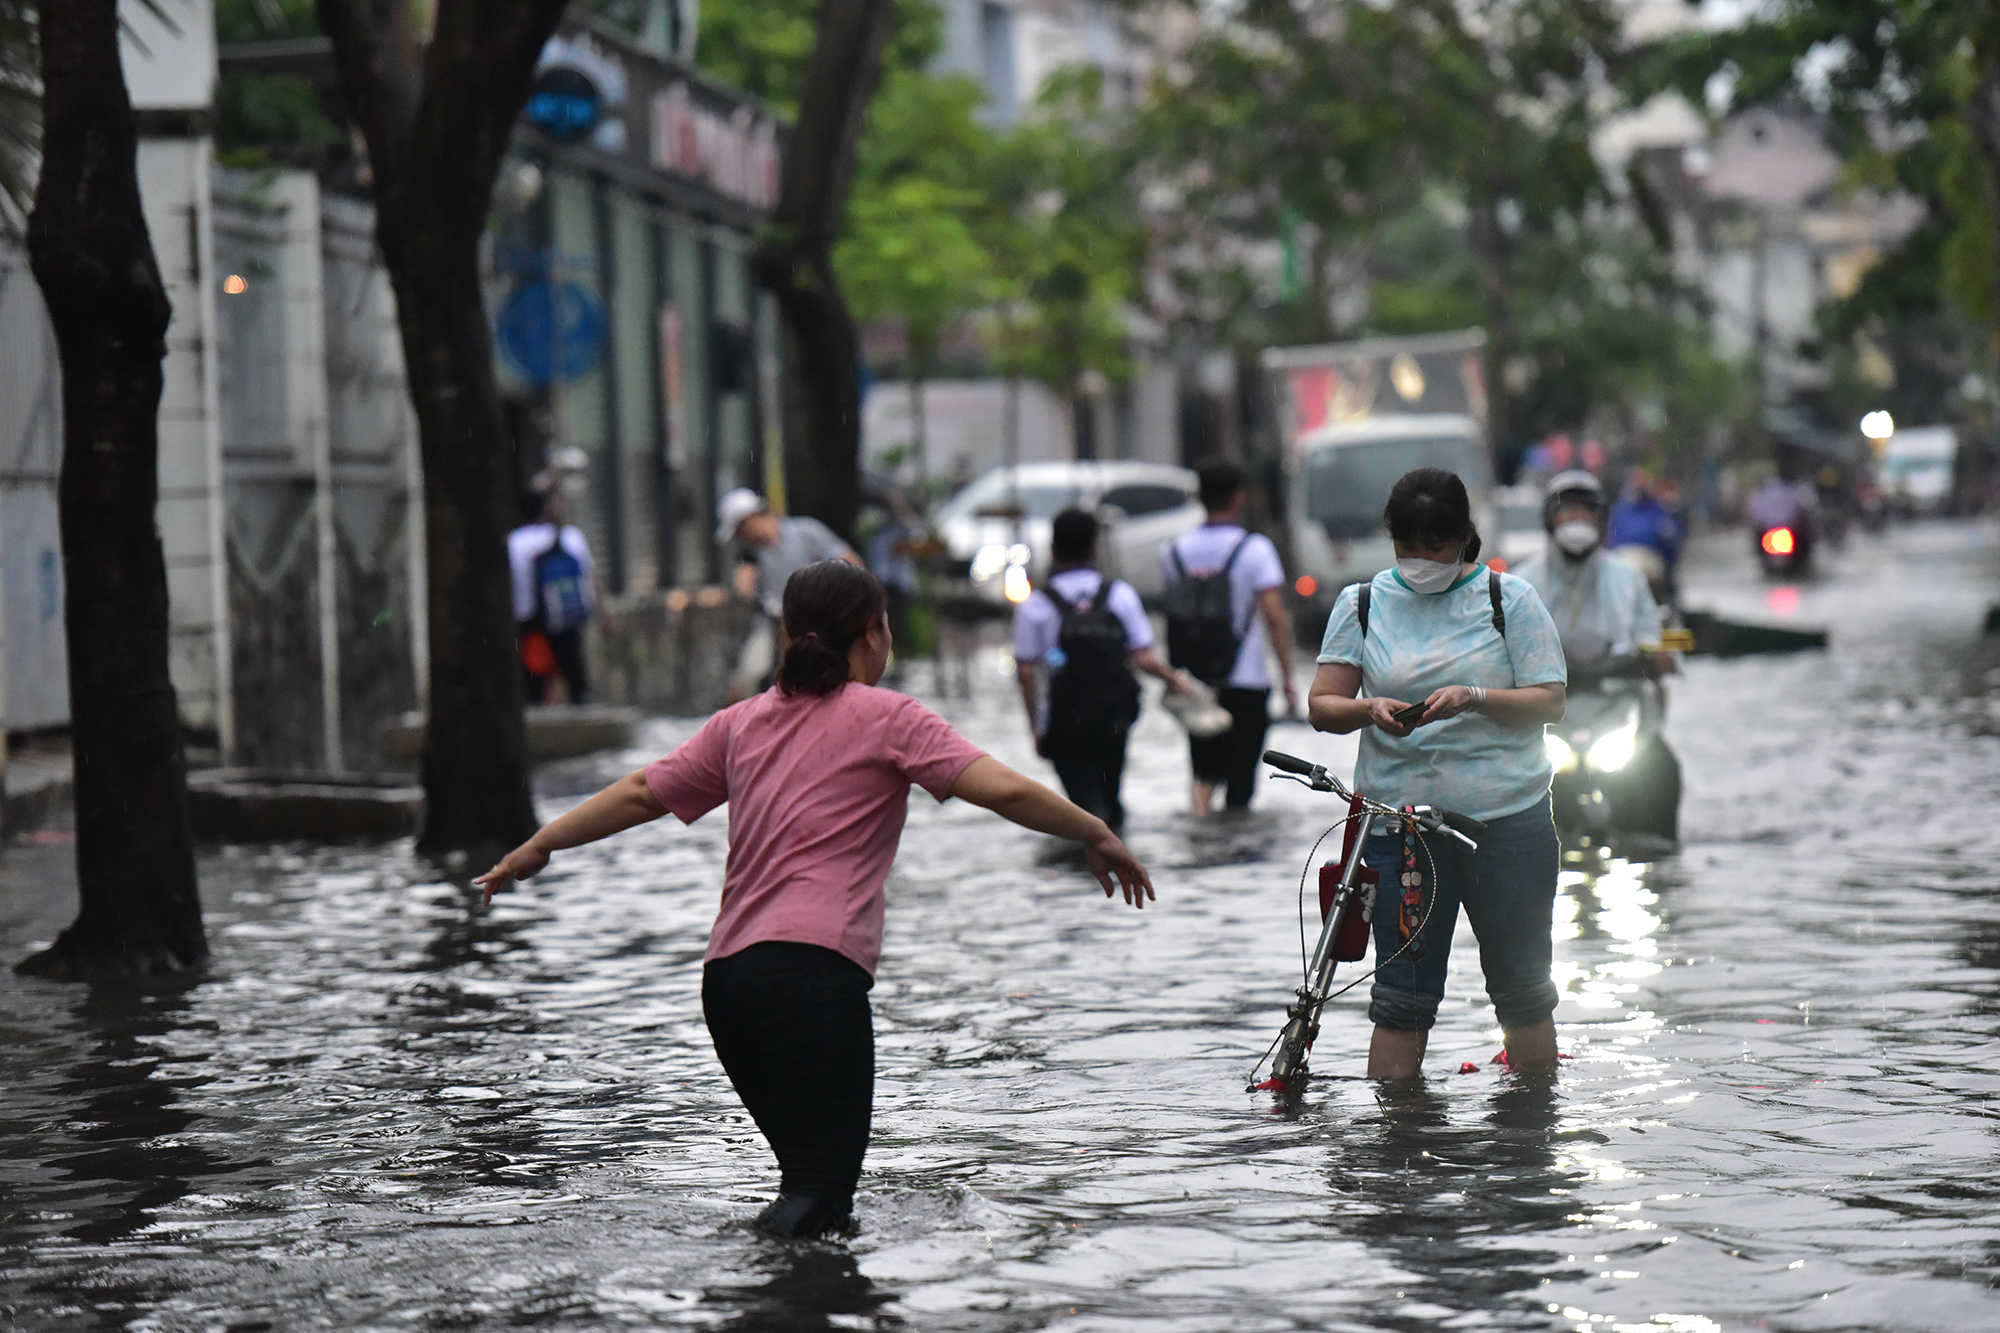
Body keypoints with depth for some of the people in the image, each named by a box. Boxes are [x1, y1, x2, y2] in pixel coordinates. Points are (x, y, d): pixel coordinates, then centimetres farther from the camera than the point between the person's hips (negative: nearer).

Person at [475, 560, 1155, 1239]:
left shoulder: (743, 722, 19)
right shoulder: (885, 717, 4)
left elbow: (639, 795, 23)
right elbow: (1006, 791, -5)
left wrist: (536, 847, 36)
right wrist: (1097, 835, 8)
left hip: (725, 973, 7)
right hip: (815, 968, -7)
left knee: (819, 1178, 13)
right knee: (819, 1188, -10)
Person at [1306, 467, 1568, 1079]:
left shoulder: (1509, 598, 4)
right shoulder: (1361, 603, 8)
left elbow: (1550, 702, -2)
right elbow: (1322, 705, 3)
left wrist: (1475, 698, -20)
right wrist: (1370, 710, -19)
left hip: (1507, 817, 0)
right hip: (1400, 821, 0)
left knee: (1523, 988, 8)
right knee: (1402, 996, -3)